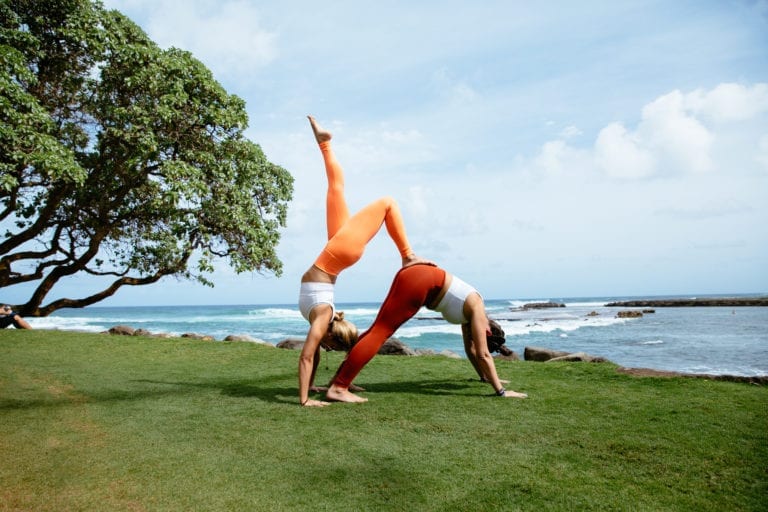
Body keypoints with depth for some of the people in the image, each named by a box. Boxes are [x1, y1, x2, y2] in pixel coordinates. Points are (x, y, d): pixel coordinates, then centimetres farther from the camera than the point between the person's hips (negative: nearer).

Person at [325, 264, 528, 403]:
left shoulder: (470, 309, 23)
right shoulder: (477, 311, 1)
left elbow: (470, 349, 33)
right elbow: (483, 354, -2)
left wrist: (485, 376, 41)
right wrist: (501, 391, 1)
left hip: (417, 278, 9)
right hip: (419, 280, -9)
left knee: (378, 330, 7)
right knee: (380, 332, -14)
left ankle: (341, 378, 8)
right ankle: (338, 387, -18)